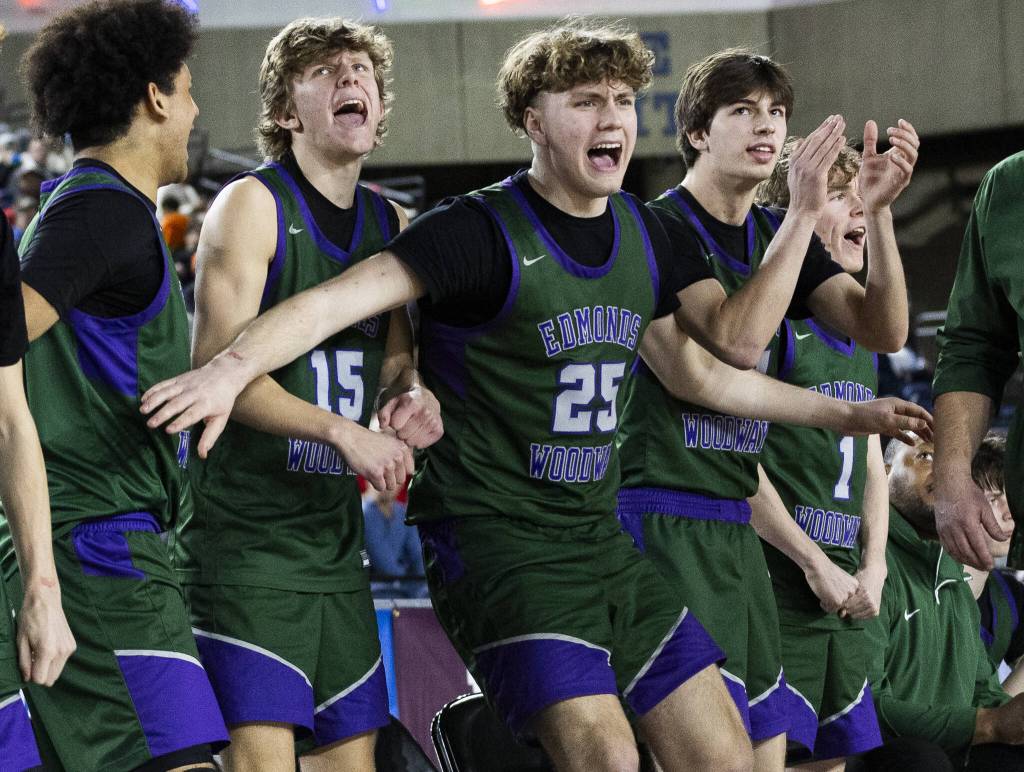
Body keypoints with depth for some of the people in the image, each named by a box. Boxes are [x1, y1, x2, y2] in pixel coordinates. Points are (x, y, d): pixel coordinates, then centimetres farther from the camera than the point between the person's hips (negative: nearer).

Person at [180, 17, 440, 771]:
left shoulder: (392, 223, 12)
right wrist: (343, 432, -24)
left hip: (335, 532, 7)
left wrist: (411, 396, 0)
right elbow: (219, 367, -16)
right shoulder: (252, 205, -9)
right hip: (243, 531, -7)